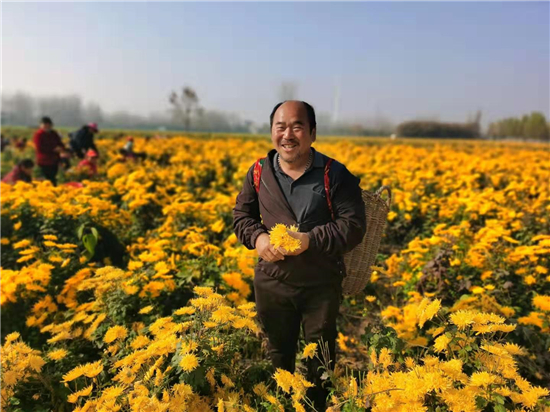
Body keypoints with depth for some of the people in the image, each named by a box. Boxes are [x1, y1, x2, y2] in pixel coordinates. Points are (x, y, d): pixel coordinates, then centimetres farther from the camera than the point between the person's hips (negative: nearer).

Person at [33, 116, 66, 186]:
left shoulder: (54, 134, 13)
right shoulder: (38, 135, -5)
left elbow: (61, 144, 14)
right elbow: (39, 148, -11)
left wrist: (60, 148, -11)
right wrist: (53, 149, -16)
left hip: (54, 161, 6)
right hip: (44, 162, -6)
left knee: (53, 180, 9)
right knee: (48, 180, -11)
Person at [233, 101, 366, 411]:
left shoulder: (336, 174, -12)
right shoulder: (259, 173, -4)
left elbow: (354, 226, -14)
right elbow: (242, 216, 7)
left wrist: (311, 240, -26)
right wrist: (257, 238, -14)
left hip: (322, 285, -2)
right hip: (272, 283, 2)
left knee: (322, 359, 20)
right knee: (278, 354, 23)